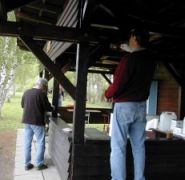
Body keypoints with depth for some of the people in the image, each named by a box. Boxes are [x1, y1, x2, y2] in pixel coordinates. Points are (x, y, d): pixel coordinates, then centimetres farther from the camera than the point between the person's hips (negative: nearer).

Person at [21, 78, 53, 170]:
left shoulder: (26, 92, 6)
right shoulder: (41, 93, -14)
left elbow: (22, 105, 17)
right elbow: (48, 107, -10)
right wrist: (52, 108, 11)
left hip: (27, 121, 6)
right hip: (37, 122, -6)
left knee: (27, 142, 12)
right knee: (41, 143, 6)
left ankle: (27, 164, 18)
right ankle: (39, 164, 11)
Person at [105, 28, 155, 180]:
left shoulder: (129, 57, -15)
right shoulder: (150, 59, 6)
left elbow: (117, 84, -17)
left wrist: (108, 94, 2)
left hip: (125, 105, -7)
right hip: (141, 105, 7)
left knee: (118, 146, 0)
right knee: (139, 145, 13)